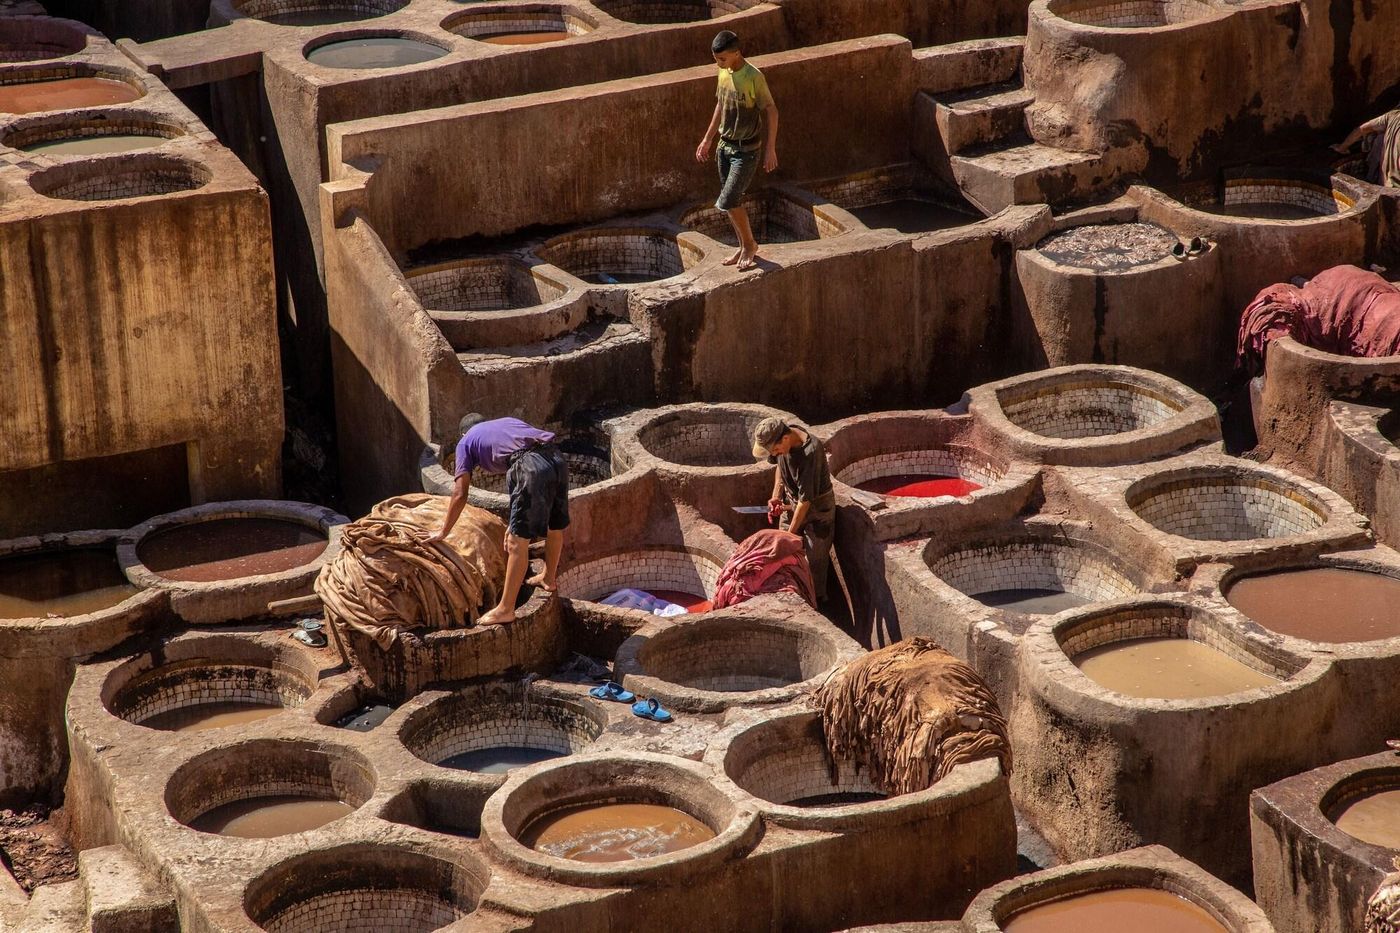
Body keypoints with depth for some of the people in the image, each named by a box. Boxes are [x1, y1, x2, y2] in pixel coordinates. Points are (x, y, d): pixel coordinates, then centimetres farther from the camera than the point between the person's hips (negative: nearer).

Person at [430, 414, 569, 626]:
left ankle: (505, 609, 1)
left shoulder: (466, 442, 22)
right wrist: (515, 521, 46)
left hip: (531, 468, -6)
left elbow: (460, 494, 16)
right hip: (557, 459, 6)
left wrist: (443, 533, 25)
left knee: (518, 540, -2)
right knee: (556, 527, 26)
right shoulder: (509, 422, 38)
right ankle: (549, 578, 50)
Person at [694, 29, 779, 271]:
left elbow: (771, 111, -14)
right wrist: (708, 139, 19)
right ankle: (744, 248, 27)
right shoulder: (724, 73, 4)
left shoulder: (754, 77, -19)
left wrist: (770, 149, -16)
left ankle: (750, 244, 9)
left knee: (727, 202, -12)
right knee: (731, 202, 13)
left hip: (746, 151, -8)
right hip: (725, 146, 8)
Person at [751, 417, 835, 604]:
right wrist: (776, 495, -1)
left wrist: (791, 532, -25)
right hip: (791, 502, 7)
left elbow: (806, 499, -31)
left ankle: (817, 600, 21)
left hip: (817, 506, -7)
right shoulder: (780, 439, -14)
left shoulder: (810, 452, -36)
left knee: (815, 557, 4)